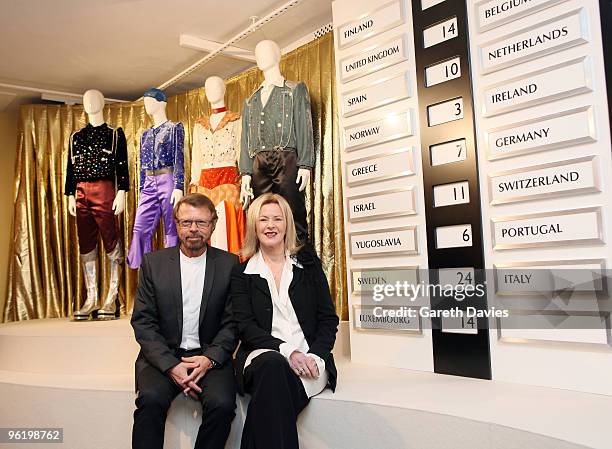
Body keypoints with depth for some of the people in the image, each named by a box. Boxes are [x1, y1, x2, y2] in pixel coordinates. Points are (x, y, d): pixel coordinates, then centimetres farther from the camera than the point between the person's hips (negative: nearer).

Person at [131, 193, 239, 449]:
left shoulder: (229, 264, 3)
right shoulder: (153, 262, 4)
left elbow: (232, 323, 3)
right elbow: (143, 322, 0)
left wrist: (210, 359, -14)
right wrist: (171, 365, -13)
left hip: (210, 356, 0)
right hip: (163, 355, 0)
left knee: (222, 404, -26)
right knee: (151, 399, -28)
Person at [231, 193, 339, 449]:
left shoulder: (309, 263, 12)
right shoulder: (241, 273, 10)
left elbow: (328, 319, 9)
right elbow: (245, 326, 0)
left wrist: (315, 356, -10)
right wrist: (286, 352, -16)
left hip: (309, 359, 0)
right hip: (263, 354, 0)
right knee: (273, 366, -36)